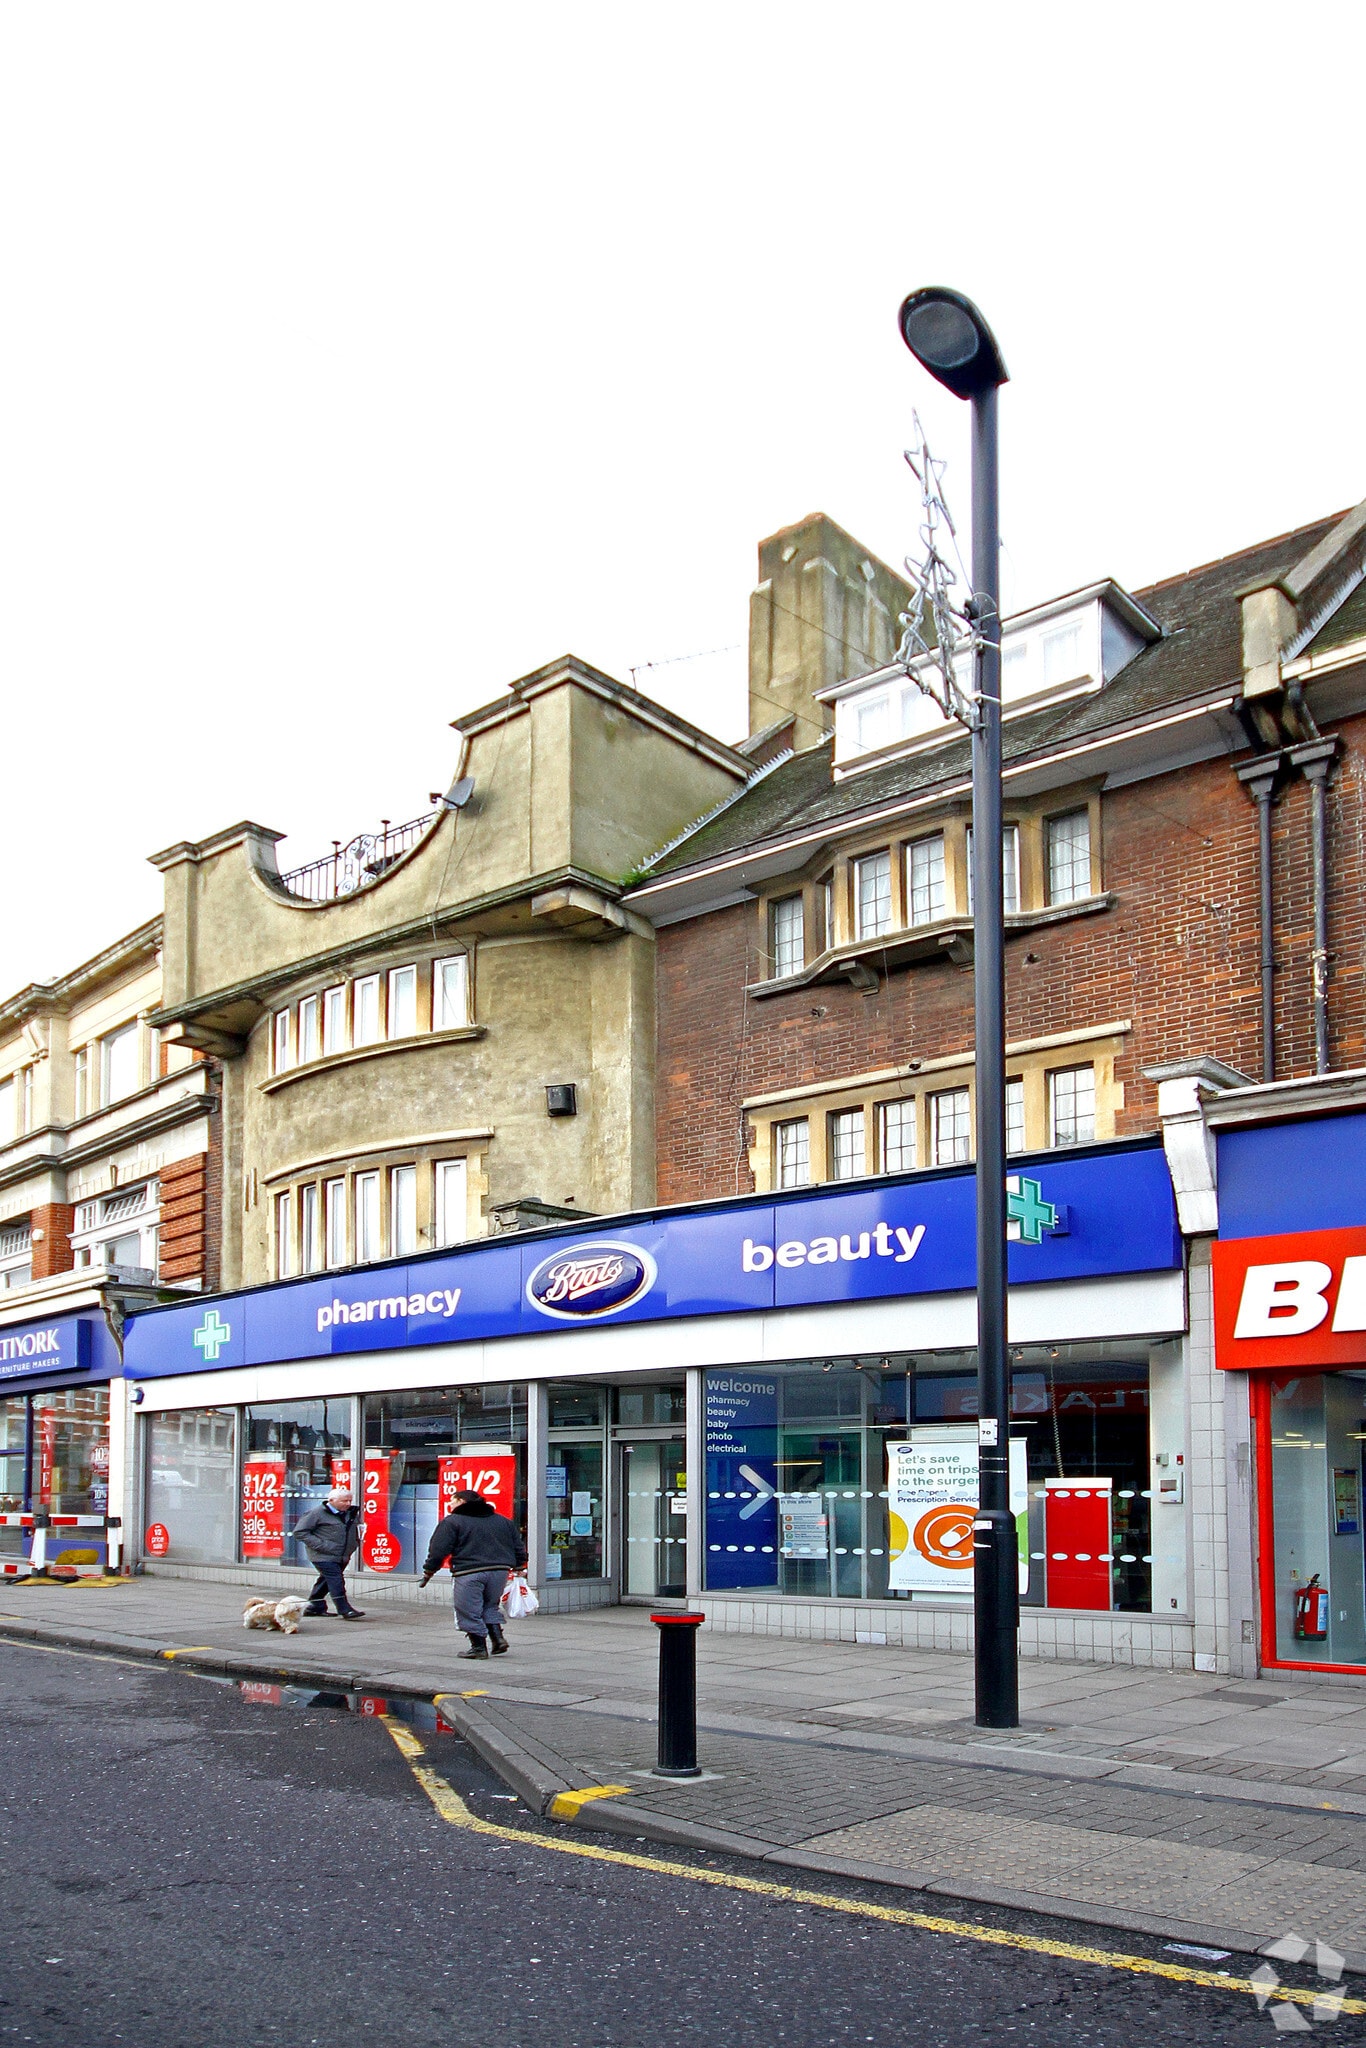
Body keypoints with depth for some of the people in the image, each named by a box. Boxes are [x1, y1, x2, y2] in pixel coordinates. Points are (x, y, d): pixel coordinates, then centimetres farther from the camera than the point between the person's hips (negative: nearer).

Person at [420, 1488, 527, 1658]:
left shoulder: (451, 1522, 1)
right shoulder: (503, 1521, 18)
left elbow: (438, 1550, -5)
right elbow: (518, 1548, 19)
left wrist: (428, 1572, 4)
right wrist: (519, 1568, 28)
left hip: (469, 1573, -6)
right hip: (500, 1570, 6)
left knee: (469, 1611, 5)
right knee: (490, 1606, 22)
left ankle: (479, 1647, 7)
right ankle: (498, 1637, 10)